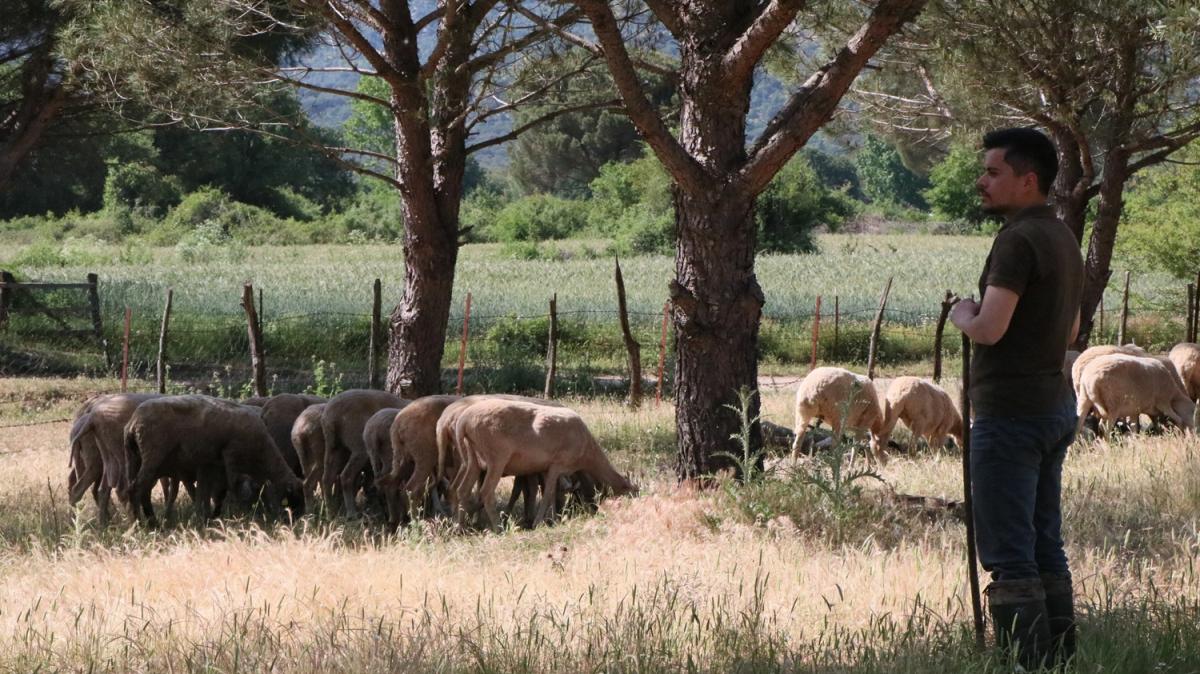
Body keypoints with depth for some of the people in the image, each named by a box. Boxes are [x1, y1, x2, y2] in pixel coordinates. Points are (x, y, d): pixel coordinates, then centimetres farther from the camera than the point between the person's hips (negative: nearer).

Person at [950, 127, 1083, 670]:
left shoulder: (1018, 240, -16)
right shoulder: (1064, 239, 14)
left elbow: (989, 329, -24)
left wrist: (964, 315, -3)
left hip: (1011, 414, -10)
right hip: (1056, 405, 10)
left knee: (1008, 554, -8)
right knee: (1045, 546, 13)